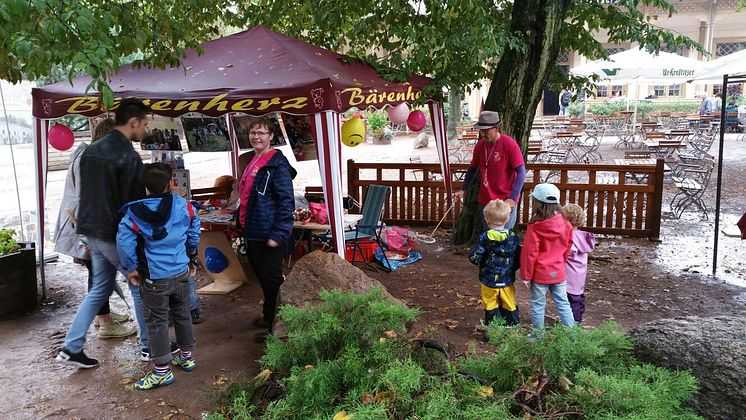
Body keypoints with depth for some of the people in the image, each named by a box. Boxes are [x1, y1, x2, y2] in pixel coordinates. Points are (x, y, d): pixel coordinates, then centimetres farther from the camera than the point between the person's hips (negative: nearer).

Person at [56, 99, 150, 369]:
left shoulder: (91, 151, 9)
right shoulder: (129, 156, -18)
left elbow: (87, 195, 15)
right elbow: (134, 203, -18)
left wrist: (90, 233, 21)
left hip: (93, 232, 8)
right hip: (118, 235, -8)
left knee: (100, 288, 18)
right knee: (140, 288, 8)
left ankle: (71, 348, 17)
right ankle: (149, 345, 20)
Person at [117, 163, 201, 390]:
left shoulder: (135, 212, -13)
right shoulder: (183, 206, -4)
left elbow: (124, 241, -16)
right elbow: (194, 229, 10)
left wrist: (131, 268, -2)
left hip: (155, 278, -4)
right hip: (181, 272, 4)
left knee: (158, 322, 5)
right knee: (182, 314, 19)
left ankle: (162, 371, 11)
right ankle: (186, 357, 33)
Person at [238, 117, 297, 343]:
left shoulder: (277, 165, -16)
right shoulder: (252, 160, 12)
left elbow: (286, 203, -19)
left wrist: (278, 235, -23)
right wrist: (244, 222, 20)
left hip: (269, 236, -9)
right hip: (253, 232, 9)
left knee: (271, 279, 2)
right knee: (262, 276, 21)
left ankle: (275, 327, 15)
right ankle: (268, 316, 38)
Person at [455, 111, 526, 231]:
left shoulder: (510, 145, -14)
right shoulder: (479, 146, 3)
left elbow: (521, 172, -15)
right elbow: (473, 168, 17)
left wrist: (512, 198, -22)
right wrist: (463, 189, 9)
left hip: (505, 202, -5)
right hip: (485, 201, 6)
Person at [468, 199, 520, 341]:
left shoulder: (484, 239, -16)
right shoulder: (513, 237, -8)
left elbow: (474, 257, -16)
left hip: (489, 280, -2)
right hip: (507, 280, 2)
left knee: (490, 307, 12)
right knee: (510, 306, 16)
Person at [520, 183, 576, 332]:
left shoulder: (534, 227, -18)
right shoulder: (565, 224, -4)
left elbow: (529, 254, -15)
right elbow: (567, 248, 8)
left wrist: (526, 275, -6)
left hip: (540, 274, -4)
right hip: (559, 272, 4)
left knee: (538, 305, 9)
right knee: (563, 303, 14)